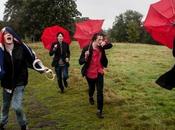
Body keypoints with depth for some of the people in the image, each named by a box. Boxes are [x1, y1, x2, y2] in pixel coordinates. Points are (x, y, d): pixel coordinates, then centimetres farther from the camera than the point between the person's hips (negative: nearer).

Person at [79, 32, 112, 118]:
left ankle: (99, 111, 2)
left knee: (100, 92, -5)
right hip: (90, 73, -2)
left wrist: (105, 43, -18)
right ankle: (90, 97, 59)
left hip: (99, 73, 2)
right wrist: (85, 57, -44)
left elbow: (110, 45, 7)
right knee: (92, 88, 24)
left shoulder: (101, 47, -11)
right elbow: (80, 61, -20)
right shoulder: (87, 48, -23)